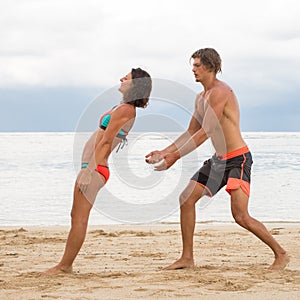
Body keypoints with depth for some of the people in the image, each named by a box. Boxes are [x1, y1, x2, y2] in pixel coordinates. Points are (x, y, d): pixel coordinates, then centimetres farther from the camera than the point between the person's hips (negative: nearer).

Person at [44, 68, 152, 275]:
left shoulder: (125, 110, -13)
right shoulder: (126, 109, 17)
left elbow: (105, 142, -17)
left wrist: (89, 171, -19)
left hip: (95, 167, -10)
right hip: (91, 166, 10)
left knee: (80, 219, -7)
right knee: (77, 217, 12)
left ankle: (64, 266, -4)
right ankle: (65, 265, 17)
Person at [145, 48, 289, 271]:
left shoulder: (219, 92, -17)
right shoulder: (201, 97, 14)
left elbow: (206, 132, -23)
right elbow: (191, 133, 22)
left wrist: (176, 156, -23)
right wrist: (165, 152, 14)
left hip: (238, 159, -10)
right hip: (219, 159, 10)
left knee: (241, 216, -17)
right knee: (186, 199, 5)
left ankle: (280, 254, -1)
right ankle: (187, 258, 11)